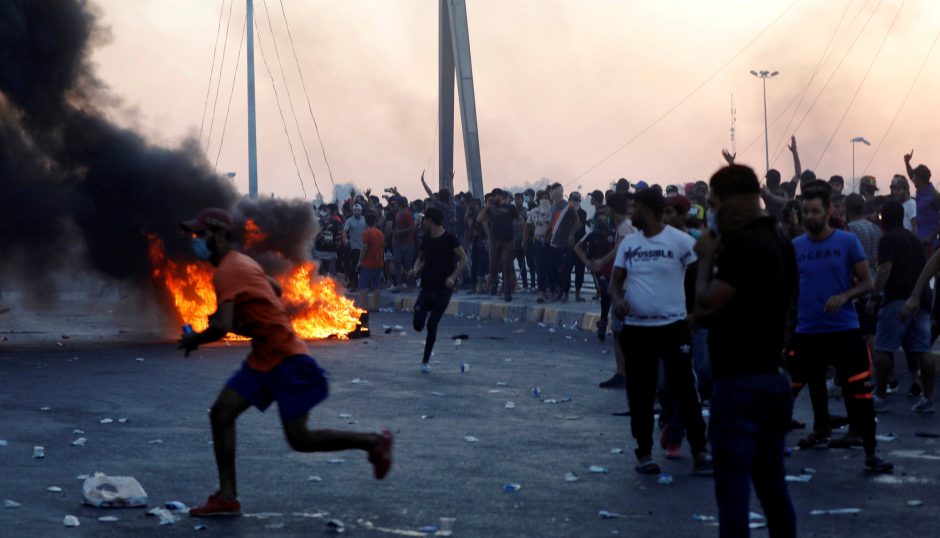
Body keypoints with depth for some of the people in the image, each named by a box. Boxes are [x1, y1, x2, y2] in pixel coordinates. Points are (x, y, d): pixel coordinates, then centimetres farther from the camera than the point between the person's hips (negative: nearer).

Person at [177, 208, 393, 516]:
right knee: (221, 413, 1)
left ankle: (375, 442, 11)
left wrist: (194, 340, -9)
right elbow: (276, 289, 27)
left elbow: (221, 327, -29)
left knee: (300, 440, -6)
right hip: (263, 360, 10)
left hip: (286, 360, -10)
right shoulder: (241, 262, 12)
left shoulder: (226, 273, -19)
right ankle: (227, 497, 1)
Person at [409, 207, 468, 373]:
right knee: (418, 325, -5)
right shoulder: (426, 239, 8)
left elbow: (463, 259, -6)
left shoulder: (449, 238, -9)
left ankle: (426, 360, 5)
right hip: (427, 286, 5)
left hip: (443, 288, -5)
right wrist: (416, 269, -1)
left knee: (432, 325, -6)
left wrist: (453, 277, -18)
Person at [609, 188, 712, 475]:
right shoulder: (628, 243, 7)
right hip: (637, 329, 4)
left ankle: (700, 453, 0)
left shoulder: (680, 241, -8)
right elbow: (616, 279, 9)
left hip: (673, 327, -4)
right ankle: (644, 453, 17)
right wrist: (617, 299, -12)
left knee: (684, 389, -5)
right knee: (640, 394, 8)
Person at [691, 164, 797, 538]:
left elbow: (703, 310, -20)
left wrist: (706, 260, -6)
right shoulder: (780, 241, 12)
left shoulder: (741, 245, -17)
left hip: (740, 382, -9)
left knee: (733, 491, -5)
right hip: (774, 377, 9)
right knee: (772, 486, 15)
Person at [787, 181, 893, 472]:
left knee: (860, 393, -7)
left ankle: (871, 453, 0)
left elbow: (867, 282, -3)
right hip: (807, 332, 3)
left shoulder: (848, 242, -4)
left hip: (845, 330, -3)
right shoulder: (795, 246, 3)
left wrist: (845, 296, -20)